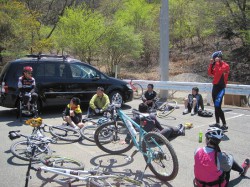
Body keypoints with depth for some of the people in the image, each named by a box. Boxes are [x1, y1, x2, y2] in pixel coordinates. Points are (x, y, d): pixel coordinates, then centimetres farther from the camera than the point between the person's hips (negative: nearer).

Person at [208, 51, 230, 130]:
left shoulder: (225, 65, -11)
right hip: (215, 86, 9)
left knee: (218, 107, -14)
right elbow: (210, 73, 10)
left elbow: (219, 72, -26)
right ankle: (217, 123, 19)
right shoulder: (217, 65, 14)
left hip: (220, 87, -9)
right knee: (216, 106, 11)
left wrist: (217, 62, -18)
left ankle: (224, 125, -8)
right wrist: (211, 64, 2)